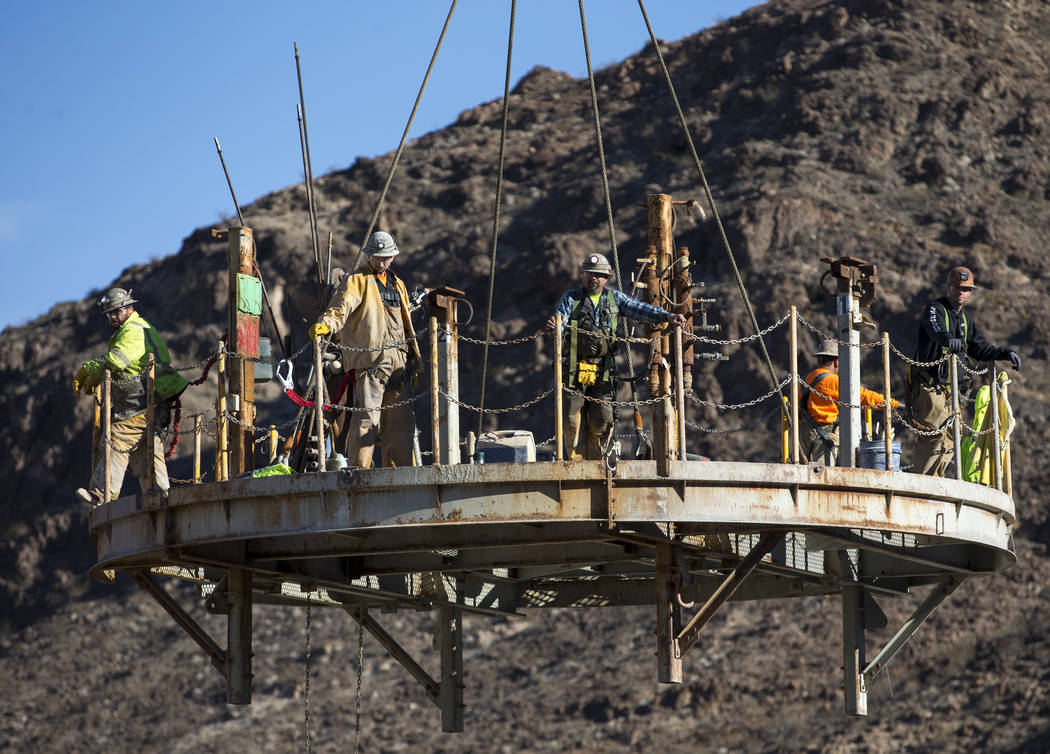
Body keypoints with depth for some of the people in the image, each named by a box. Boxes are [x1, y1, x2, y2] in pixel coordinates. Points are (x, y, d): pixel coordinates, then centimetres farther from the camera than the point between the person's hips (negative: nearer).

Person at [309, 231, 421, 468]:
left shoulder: (397, 285, 24)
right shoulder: (356, 281, 4)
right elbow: (340, 309, -12)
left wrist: (415, 360, 27)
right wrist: (325, 324, -33)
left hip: (398, 360, 6)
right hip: (368, 358, -6)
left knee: (399, 419, 7)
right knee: (367, 417, -14)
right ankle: (359, 469, -13)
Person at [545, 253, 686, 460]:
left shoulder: (614, 298, 13)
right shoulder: (570, 299, 6)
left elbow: (639, 309, 5)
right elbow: (560, 321, -6)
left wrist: (667, 316, -10)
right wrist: (553, 326, -32)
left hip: (601, 371, 2)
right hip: (574, 369, -2)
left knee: (603, 417, -2)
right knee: (573, 416, -5)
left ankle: (595, 459, 10)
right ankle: (576, 459, 3)